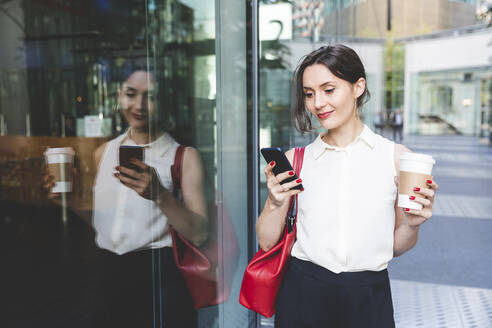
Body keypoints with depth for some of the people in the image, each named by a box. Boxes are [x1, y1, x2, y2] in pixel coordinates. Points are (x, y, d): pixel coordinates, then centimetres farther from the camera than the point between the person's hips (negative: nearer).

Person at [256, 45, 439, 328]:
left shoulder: (396, 157, -5)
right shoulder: (294, 160, -4)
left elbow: (396, 247, 5)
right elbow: (267, 242, 0)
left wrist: (412, 224, -15)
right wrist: (275, 204, -17)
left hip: (369, 298, 0)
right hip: (304, 293, 1)